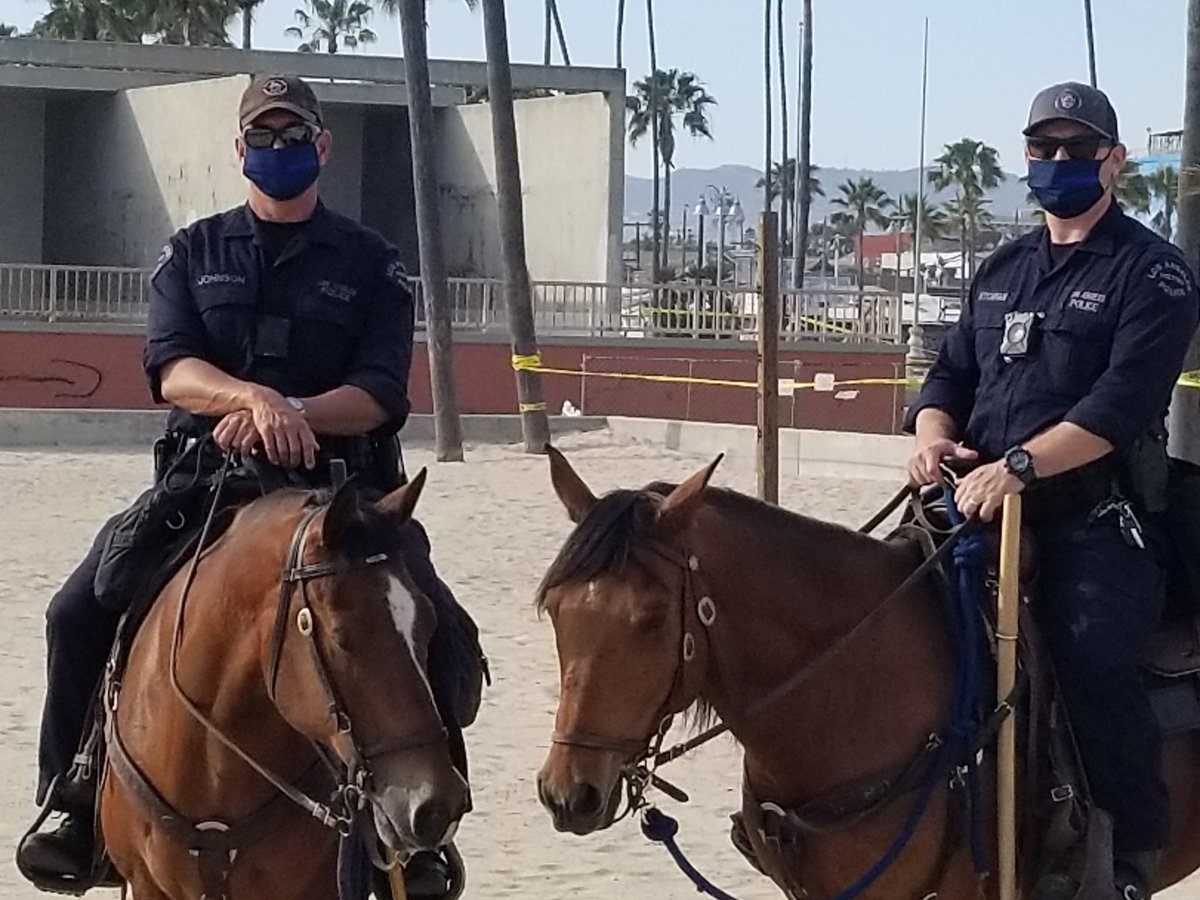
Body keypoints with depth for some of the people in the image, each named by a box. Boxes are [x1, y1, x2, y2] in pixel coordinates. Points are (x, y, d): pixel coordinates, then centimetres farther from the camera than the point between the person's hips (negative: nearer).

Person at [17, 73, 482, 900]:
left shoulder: (370, 263, 8)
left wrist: (289, 415, -23)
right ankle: (75, 810, -2)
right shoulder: (195, 253, 11)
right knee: (82, 612, -16)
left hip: (340, 487, -1)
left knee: (440, 636, -21)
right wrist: (256, 399, -26)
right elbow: (172, 370, -5)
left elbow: (380, 395, -4)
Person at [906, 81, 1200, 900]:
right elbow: (953, 372, 22)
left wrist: (1020, 465, -26)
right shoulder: (1003, 271, 21)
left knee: (1092, 658, -26)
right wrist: (933, 433, -2)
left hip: (1095, 518, -7)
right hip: (986, 503, 7)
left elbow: (1121, 402, -15)